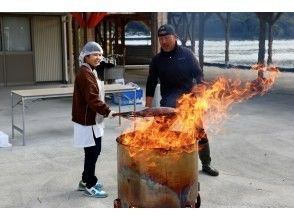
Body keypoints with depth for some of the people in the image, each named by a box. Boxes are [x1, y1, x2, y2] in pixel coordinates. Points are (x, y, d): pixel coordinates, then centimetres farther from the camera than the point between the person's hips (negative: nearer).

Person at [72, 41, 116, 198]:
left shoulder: (90, 71, 14)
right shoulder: (84, 73, -19)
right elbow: (92, 99, -26)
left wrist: (104, 112, 20)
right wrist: (107, 112, -27)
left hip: (91, 119, 10)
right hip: (87, 120, -10)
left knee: (92, 151, 17)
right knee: (93, 152, -1)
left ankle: (86, 181, 29)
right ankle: (90, 186, 11)